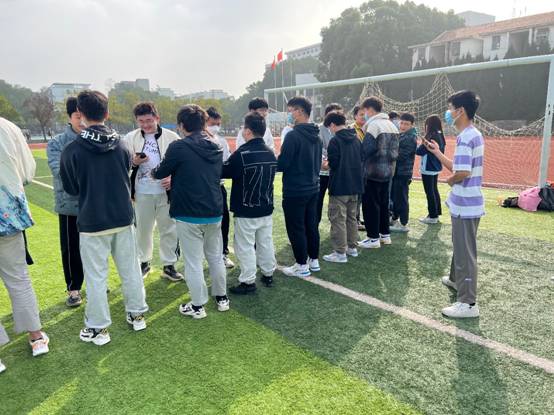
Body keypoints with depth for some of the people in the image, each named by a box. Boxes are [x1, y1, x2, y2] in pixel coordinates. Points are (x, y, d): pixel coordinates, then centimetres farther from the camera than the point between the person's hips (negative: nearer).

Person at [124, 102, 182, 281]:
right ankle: (144, 261, 32)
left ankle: (169, 265, 20)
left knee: (169, 229, 6)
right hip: (142, 193, 1)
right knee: (142, 229, 13)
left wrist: (174, 178, -15)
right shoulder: (130, 138, 2)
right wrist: (133, 162, -13)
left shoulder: (172, 137, -3)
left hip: (166, 192, -1)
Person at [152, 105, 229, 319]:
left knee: (193, 261, 5)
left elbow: (161, 172, -3)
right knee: (216, 257, 18)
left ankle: (198, 305, 15)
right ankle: (222, 298, 30)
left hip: (189, 215, -6)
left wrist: (154, 172, 23)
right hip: (214, 212, 6)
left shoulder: (179, 147, -12)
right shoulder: (216, 147, 8)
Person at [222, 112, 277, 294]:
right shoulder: (270, 153, 3)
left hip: (246, 210, -7)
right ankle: (268, 274, 28)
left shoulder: (242, 154, -19)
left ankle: (248, 281, 9)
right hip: (266, 208, 7)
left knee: (245, 246, 3)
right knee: (266, 243, 17)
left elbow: (224, 172, -10)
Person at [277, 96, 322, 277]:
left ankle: (302, 265, 11)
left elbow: (282, 164, -19)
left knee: (296, 228, 3)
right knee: (311, 225, 16)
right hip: (313, 188, 8)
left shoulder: (293, 135, -18)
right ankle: (314, 260, 27)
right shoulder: (316, 136, 9)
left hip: (295, 191, -8)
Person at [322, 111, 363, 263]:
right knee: (352, 217, 17)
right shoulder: (356, 139, 8)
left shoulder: (335, 140, -15)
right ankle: (352, 247, 26)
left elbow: (333, 164, -17)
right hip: (355, 185, 8)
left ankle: (340, 253, 3)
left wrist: (326, 163, 4)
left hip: (339, 187, -7)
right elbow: (360, 159, 13)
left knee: (338, 219, -1)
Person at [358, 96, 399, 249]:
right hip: (388, 170, 9)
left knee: (370, 205, -1)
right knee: (383, 203, 16)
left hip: (373, 171, -9)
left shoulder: (374, 125, -15)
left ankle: (373, 238, 4)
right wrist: (388, 161, 16)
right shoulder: (391, 125, 12)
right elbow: (395, 149, 13)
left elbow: (366, 149, -22)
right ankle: (385, 234, 24)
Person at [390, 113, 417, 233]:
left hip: (403, 172, -9)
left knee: (401, 198, -3)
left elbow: (400, 156, -20)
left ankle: (403, 224, 6)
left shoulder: (411, 138, -15)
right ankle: (395, 219, 32)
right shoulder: (401, 135, 14)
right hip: (396, 171, 9)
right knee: (394, 196, 18)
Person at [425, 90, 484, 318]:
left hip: (465, 205, -10)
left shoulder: (466, 137, -20)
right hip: (466, 203, 10)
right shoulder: (473, 135, 12)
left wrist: (450, 180, -8)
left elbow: (462, 173, -29)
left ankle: (468, 303, 5)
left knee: (465, 252, -3)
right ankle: (457, 279, 45)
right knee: (460, 246, 26)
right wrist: (437, 153, 16)